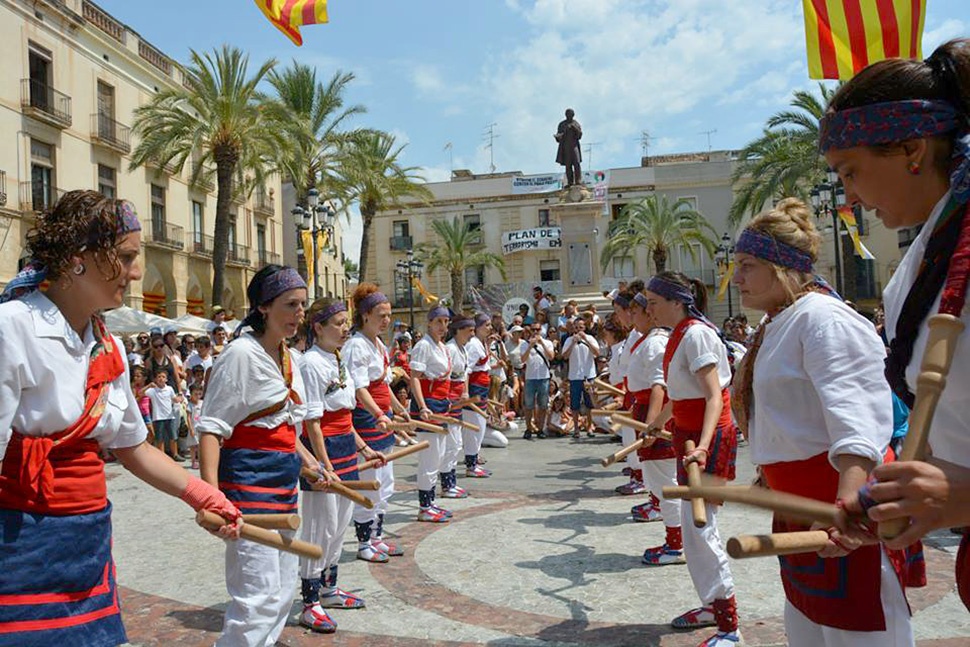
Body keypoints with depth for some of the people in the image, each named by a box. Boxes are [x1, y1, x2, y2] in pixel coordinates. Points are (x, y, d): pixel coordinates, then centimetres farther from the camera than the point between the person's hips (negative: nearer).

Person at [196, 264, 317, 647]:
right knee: (259, 598, -10)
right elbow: (211, 426, -16)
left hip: (284, 477, 9)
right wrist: (211, 490, -25)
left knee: (282, 593, 16)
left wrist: (307, 460, 21)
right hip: (249, 476, -9)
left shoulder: (287, 357, 12)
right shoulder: (241, 352, -13)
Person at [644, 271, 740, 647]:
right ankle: (713, 606, 28)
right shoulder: (678, 335, 11)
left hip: (709, 436, -10)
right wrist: (655, 425, 33)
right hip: (688, 433, 10)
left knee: (698, 526, -9)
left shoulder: (696, 334, -18)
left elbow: (714, 395, -25)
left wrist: (702, 445, -36)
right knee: (693, 524, 14)